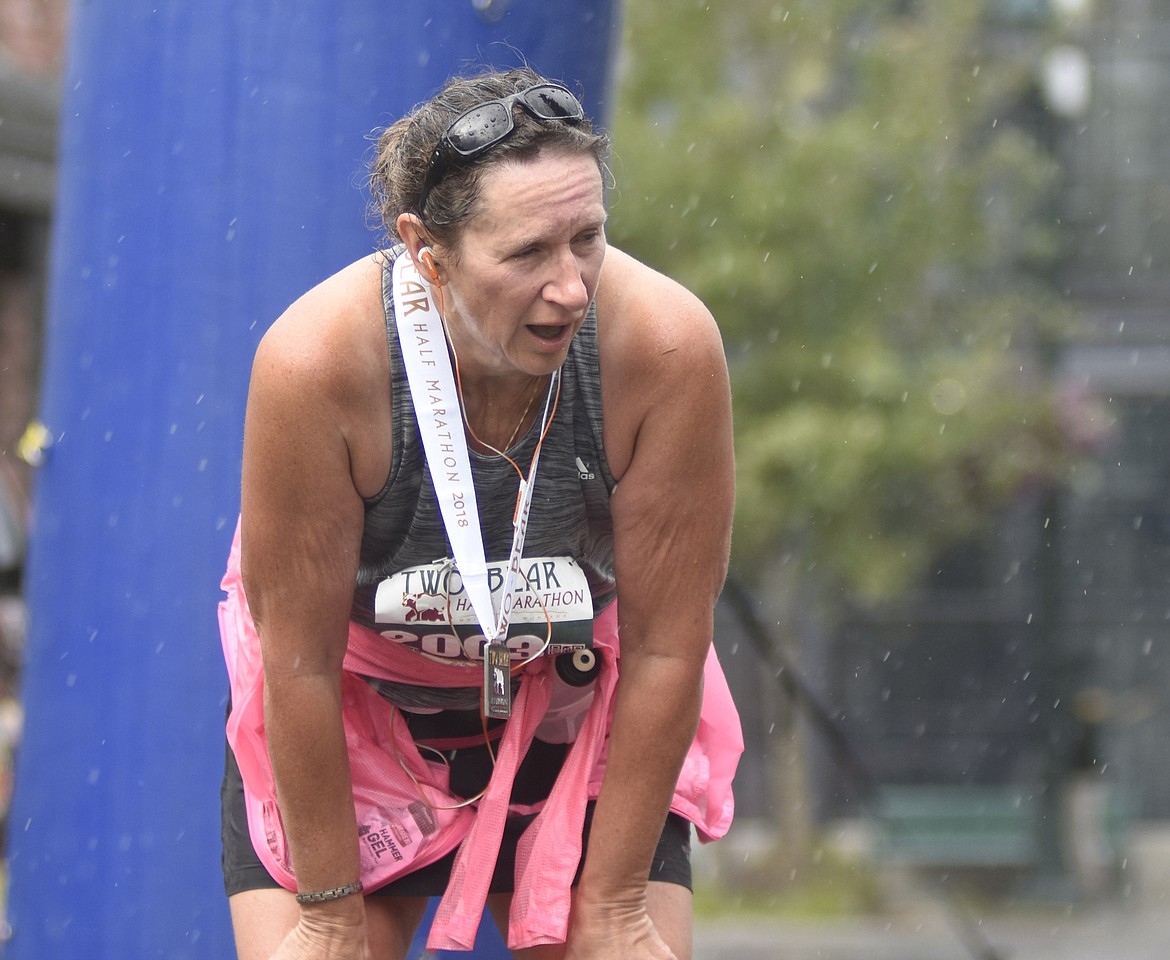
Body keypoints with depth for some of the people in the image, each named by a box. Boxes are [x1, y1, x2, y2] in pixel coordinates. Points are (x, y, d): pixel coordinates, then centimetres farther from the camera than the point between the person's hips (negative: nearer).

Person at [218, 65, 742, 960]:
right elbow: (299, 660, -22)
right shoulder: (313, 359, -32)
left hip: (580, 714, 1)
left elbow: (667, 649, -19)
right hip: (353, 714, -1)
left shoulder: (667, 345, -28)